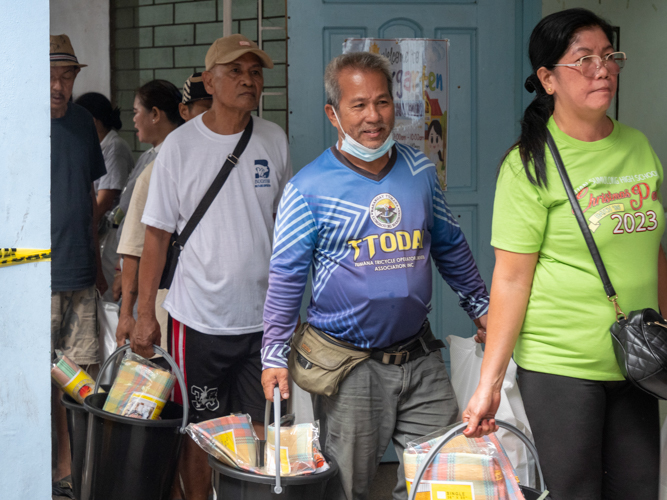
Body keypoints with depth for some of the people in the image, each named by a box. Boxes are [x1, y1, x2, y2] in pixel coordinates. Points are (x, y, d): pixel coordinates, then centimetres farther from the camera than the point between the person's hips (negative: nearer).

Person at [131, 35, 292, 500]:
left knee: (261, 432, 8)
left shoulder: (275, 140, 4)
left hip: (262, 316, 2)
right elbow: (157, 233, -3)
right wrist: (145, 314, -6)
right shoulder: (180, 145, -4)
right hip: (199, 317, -2)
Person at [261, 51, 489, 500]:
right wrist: (275, 354, -8)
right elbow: (286, 276, -5)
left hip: (422, 360, 4)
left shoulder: (420, 171, 6)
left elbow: (451, 246, 17)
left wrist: (481, 306, 18)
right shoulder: (308, 189, -7)